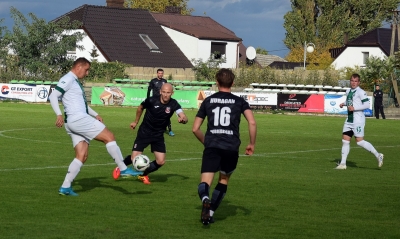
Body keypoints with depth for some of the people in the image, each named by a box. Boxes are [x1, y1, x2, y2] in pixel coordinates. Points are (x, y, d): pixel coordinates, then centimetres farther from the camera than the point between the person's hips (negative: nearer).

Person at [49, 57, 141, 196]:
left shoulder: (75, 82, 23)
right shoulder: (68, 80, -8)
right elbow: (53, 96, -17)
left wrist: (95, 114, 25)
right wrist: (59, 115, -29)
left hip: (79, 120, 10)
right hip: (77, 119, -10)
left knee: (82, 156, 5)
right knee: (109, 137, -8)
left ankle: (65, 187, 2)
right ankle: (123, 169, -5)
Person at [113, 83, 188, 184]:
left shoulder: (173, 104, -16)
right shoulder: (151, 100, -18)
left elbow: (184, 117, -26)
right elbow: (140, 108, 4)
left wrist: (182, 119, -50)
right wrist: (136, 122, 14)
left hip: (158, 135, 2)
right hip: (144, 133, -2)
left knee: (161, 161, -6)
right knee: (135, 158, -9)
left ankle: (143, 175, 22)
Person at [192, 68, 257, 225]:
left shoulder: (208, 101, 13)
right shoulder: (239, 102, 10)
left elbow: (195, 129, 14)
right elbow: (252, 123, -6)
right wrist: (252, 144, 6)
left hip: (212, 147, -1)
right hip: (231, 148, 1)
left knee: (205, 183, -7)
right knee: (224, 180, 23)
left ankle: (205, 199, -40)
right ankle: (210, 212, 19)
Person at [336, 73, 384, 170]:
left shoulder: (360, 92, -11)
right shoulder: (348, 91, 14)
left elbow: (367, 104, -17)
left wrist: (354, 108, -20)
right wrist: (344, 104, 11)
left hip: (358, 119, -8)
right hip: (349, 119, 8)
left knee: (359, 141, -10)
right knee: (345, 140, 4)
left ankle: (378, 155, 2)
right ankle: (343, 163, 7)